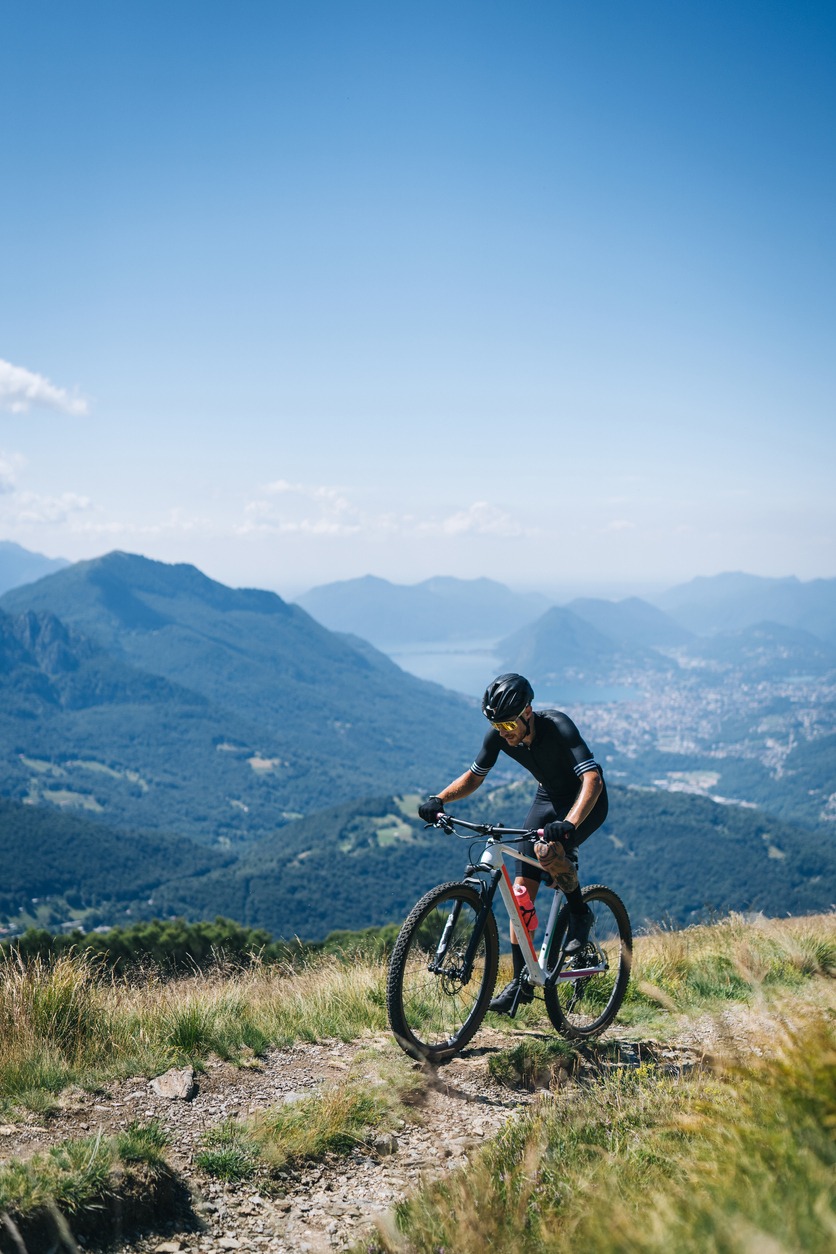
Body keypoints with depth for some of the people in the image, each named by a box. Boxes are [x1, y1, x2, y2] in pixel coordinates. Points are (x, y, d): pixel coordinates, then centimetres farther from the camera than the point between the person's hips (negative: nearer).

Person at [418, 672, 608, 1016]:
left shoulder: (558, 727, -32)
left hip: (585, 802, -6)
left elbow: (592, 780, -42)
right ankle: (522, 981, 6)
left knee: (547, 850, -36)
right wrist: (439, 799, -21)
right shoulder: (499, 735, -16)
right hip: (548, 797, 6)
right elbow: (474, 777, -2)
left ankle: (580, 914, -8)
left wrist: (568, 824, -58)